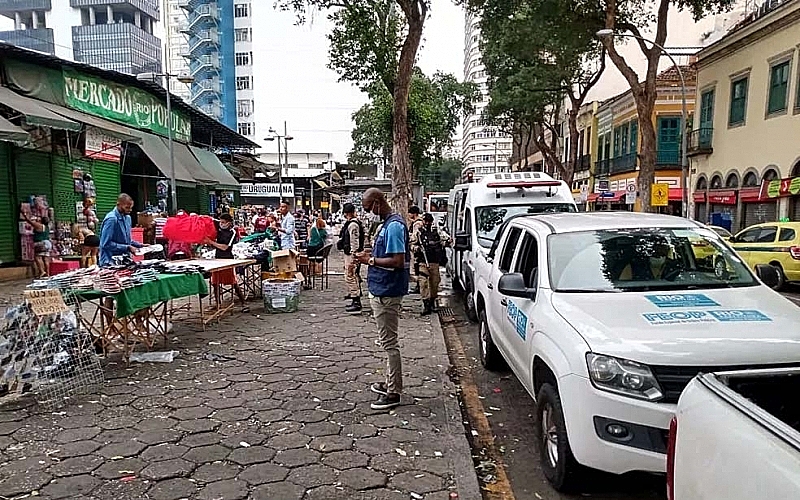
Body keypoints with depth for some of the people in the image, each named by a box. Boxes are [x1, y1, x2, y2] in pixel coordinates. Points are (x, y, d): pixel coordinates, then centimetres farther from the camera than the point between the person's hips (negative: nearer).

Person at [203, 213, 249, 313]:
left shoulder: (232, 232, -9)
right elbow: (214, 245, 16)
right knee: (215, 283, 7)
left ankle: (243, 304, 2)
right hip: (218, 258, 6)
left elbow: (224, 247, -16)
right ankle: (217, 304, 19)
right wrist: (207, 242, -4)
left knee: (234, 283, -5)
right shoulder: (219, 230, 7)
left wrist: (211, 242, -14)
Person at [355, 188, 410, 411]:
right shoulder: (388, 224, 12)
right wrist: (371, 256, 6)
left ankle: (393, 393, 6)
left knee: (389, 342, -3)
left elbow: (398, 261, -25)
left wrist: (370, 260, -16)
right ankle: (391, 383, 31)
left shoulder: (394, 226, -19)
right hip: (382, 290, 11)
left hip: (387, 293, -11)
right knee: (388, 341, 19)